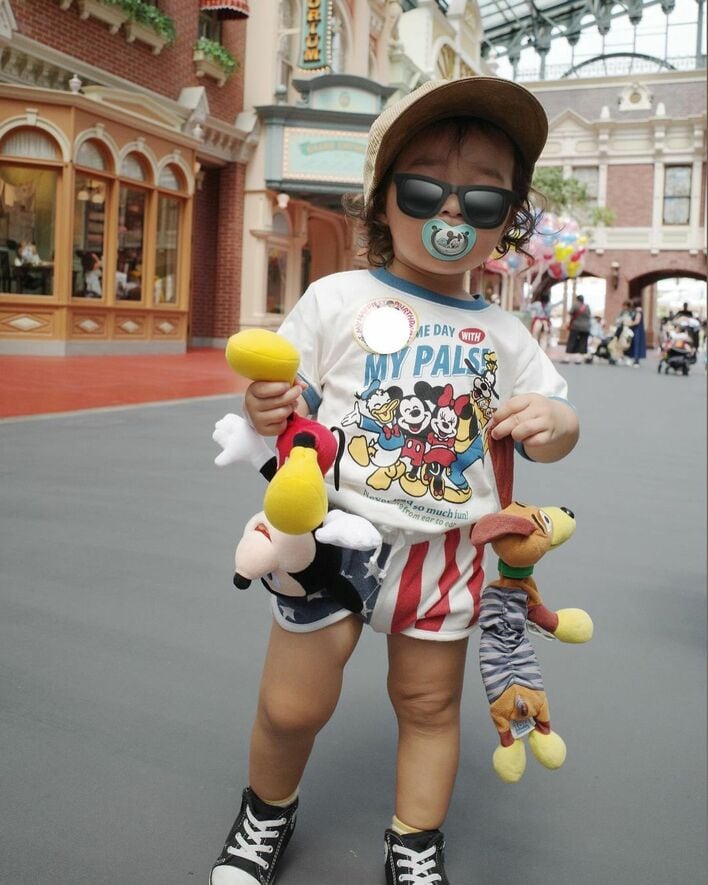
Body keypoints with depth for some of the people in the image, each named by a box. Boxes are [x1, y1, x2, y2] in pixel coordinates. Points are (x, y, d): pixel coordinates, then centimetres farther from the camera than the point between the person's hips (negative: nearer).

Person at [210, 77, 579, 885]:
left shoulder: (503, 336, 3)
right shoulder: (337, 299, -5)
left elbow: (553, 424, 10)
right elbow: (286, 399, -1)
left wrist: (554, 424, -14)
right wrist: (266, 410, -24)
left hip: (442, 551, 3)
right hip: (332, 535, -2)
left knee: (429, 705, 16)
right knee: (292, 707, 7)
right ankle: (267, 814, 39)